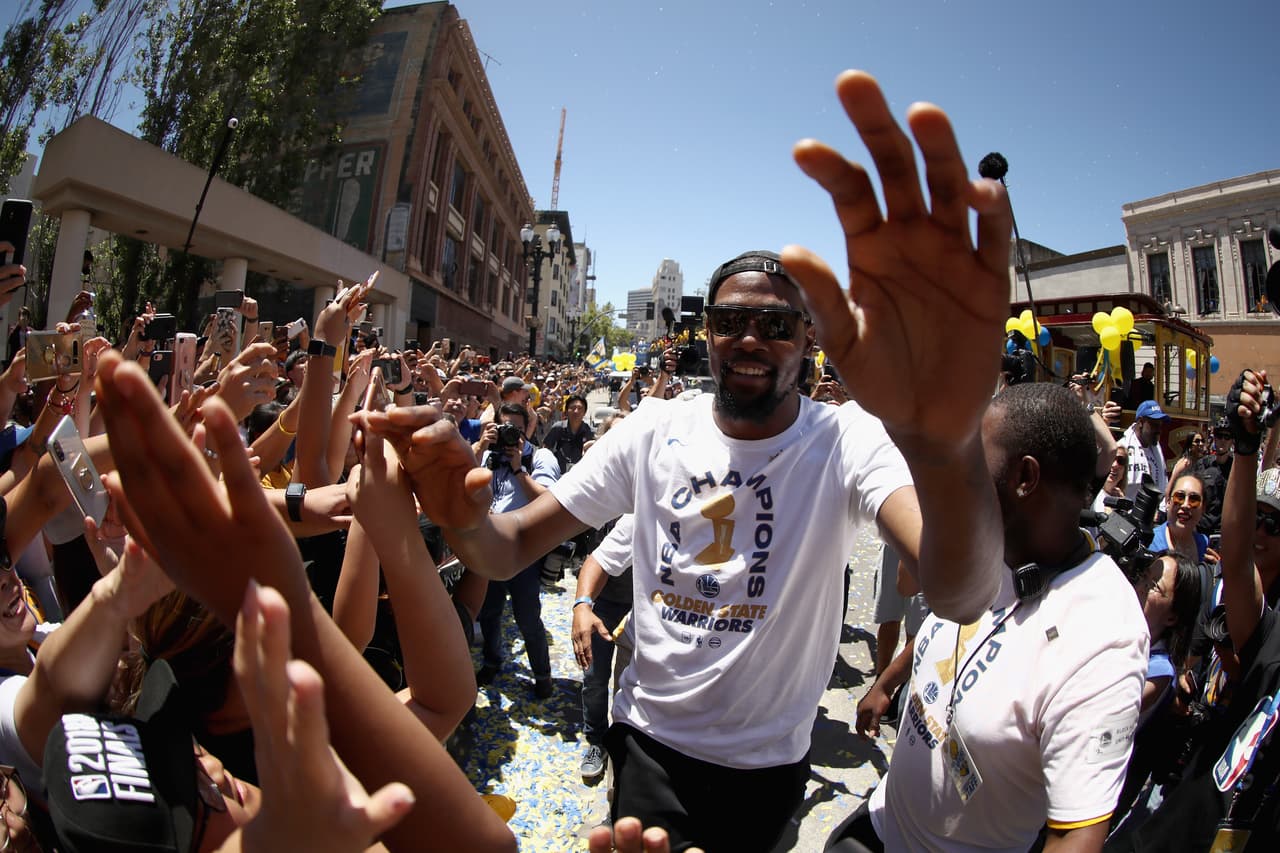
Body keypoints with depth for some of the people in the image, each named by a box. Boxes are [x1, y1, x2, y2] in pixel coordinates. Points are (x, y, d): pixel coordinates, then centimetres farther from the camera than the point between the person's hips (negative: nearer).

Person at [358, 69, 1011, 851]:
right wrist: (465, 519, -37)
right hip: (646, 737, 2)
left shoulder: (849, 441, -19)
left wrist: (944, 443, -61)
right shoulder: (655, 431, -10)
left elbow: (963, 597, -38)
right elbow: (512, 551, -11)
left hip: (766, 766, -1)